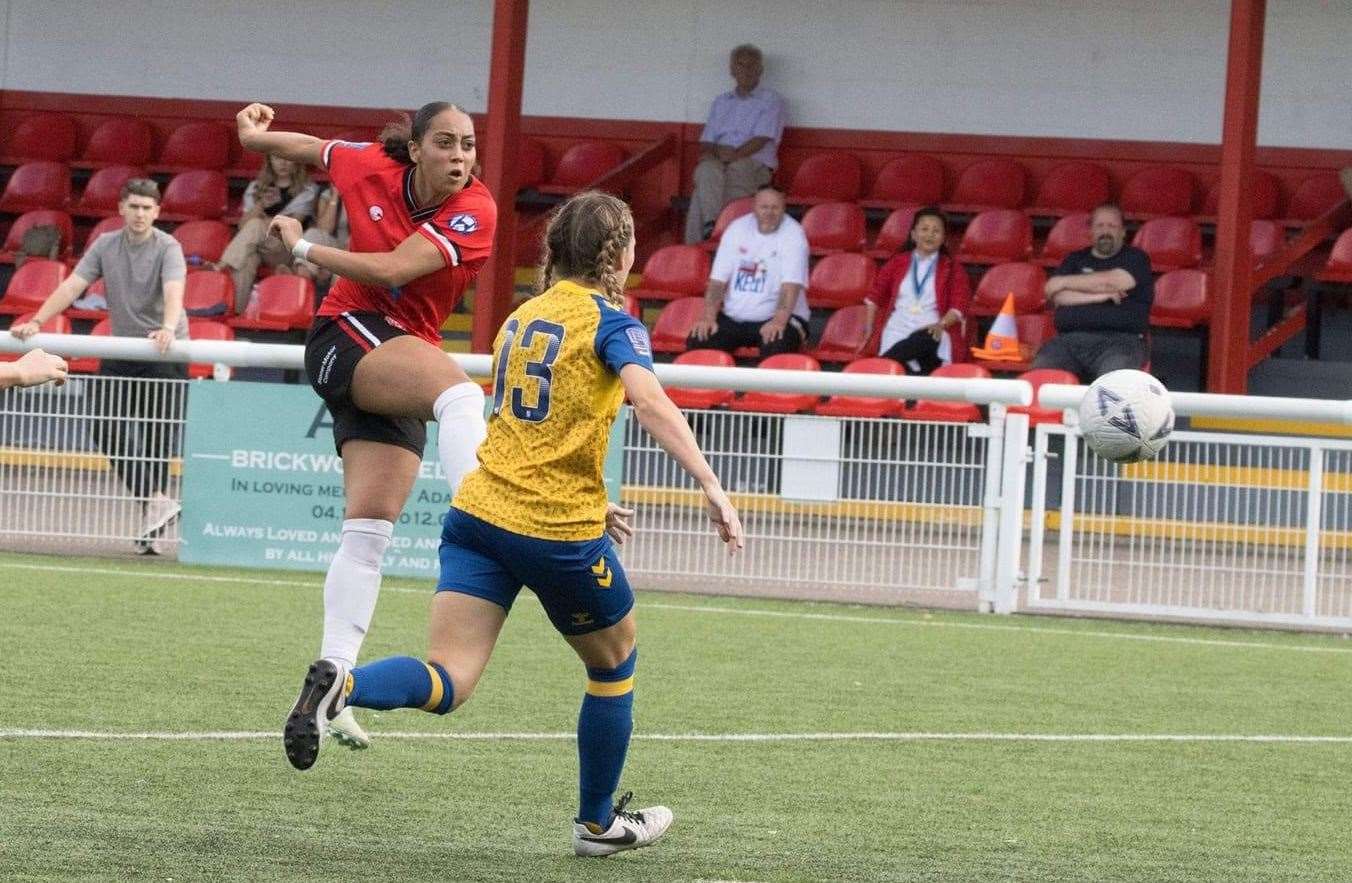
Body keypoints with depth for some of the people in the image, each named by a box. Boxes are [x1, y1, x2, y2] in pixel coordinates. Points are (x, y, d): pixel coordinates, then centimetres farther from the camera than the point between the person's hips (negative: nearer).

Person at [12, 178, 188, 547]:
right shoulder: (105, 246, 5)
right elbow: (72, 286, 1)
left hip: (164, 352, -5)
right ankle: (155, 501, -4)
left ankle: (153, 502, 1)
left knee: (157, 432, -6)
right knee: (108, 429, -6)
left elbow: (173, 290, -25)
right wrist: (36, 322, -11)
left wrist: (169, 328, -44)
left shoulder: (167, 247, -8)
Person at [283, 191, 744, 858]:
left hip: (480, 512, 5)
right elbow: (649, 401, -24)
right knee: (614, 664, 20)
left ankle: (340, 685, -35)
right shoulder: (610, 320, -5)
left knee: (447, 684, -6)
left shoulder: (522, 316, 17)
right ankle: (597, 823, 30)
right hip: (561, 532, -5)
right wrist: (710, 485, -31)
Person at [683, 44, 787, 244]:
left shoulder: (771, 100, 12)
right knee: (706, 170, -34)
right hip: (718, 161, 3)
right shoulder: (721, 102, 28)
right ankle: (710, 223, -50)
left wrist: (734, 155, -15)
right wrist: (709, 151, -4)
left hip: (755, 163, -3)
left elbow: (762, 139, -2)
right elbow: (706, 140, 21)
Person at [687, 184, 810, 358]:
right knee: (697, 342, -19)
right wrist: (709, 317, -13)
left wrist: (779, 320, -38)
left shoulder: (793, 234, -8)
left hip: (779, 317, -4)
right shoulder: (737, 229, 5)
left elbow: (791, 284, -21)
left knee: (776, 349, -36)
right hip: (733, 316, 4)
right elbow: (718, 280, 2)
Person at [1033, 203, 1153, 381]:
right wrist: (1099, 295, -3)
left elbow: (1110, 281, -4)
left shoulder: (1135, 258, 14)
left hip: (1120, 341, -3)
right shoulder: (1075, 259, 24)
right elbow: (1057, 296, 9)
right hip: (1069, 339, 3)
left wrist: (1064, 282, 6)